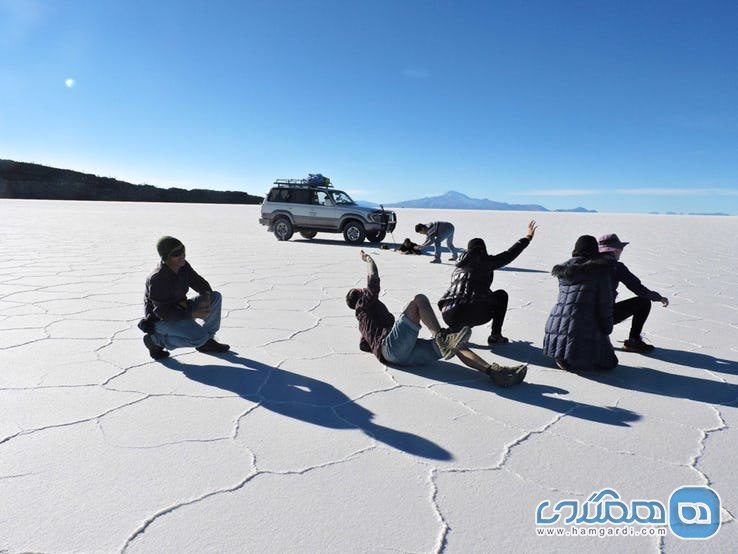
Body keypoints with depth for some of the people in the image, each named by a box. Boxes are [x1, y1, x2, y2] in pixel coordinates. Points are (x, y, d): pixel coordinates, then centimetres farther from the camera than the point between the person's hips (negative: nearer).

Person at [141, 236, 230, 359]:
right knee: (199, 337, -27)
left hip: (179, 309, 8)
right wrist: (192, 314, -34)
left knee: (216, 296, -6)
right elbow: (162, 312, -28)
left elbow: (201, 284, 1)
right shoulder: (157, 279, -28)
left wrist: (206, 298, -22)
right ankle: (155, 340, -6)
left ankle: (207, 341, 4)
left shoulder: (183, 266, -6)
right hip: (161, 320, -8)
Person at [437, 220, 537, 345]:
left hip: (448, 317, 5)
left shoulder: (459, 266, 24)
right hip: (474, 315, -5)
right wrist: (528, 238, 28)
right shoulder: (485, 261, 7)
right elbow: (509, 254, 15)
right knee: (502, 295, 23)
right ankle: (495, 336, 19)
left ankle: (455, 331, 15)